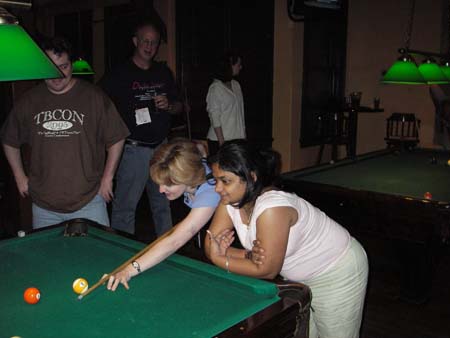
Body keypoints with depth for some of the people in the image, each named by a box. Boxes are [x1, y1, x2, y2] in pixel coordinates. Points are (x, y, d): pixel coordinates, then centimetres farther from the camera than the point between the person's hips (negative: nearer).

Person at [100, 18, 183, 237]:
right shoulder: (119, 75, -6)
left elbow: (179, 106, 17)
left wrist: (168, 106, -5)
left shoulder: (164, 73, 11)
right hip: (134, 150, -5)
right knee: (125, 207, -2)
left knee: (163, 203, 17)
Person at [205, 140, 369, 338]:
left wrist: (219, 259, -24)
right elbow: (211, 248, -11)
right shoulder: (229, 202, -13)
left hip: (338, 276, -7)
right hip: (300, 277, 7)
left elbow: (267, 271, -29)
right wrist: (249, 255, -26)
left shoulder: (272, 208, -36)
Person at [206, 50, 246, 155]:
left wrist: (243, 135, 11)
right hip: (220, 139, -6)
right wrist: (221, 141, -15)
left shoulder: (236, 85, 12)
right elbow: (214, 118, -12)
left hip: (237, 138, 6)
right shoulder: (215, 87, -9)